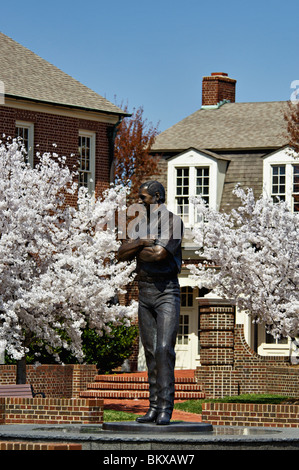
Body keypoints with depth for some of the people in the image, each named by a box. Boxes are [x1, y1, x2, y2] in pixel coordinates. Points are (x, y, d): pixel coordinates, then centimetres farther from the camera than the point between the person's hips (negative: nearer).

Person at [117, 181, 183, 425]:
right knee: (150, 351, 6)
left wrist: (136, 250, 0)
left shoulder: (173, 221, -6)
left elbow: (159, 253, -19)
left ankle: (166, 407, -16)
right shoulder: (142, 224, 17)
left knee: (164, 349, -14)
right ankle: (154, 407, 7)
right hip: (145, 292, 7)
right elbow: (122, 254, 7)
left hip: (166, 292, -7)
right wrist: (141, 243, -10)